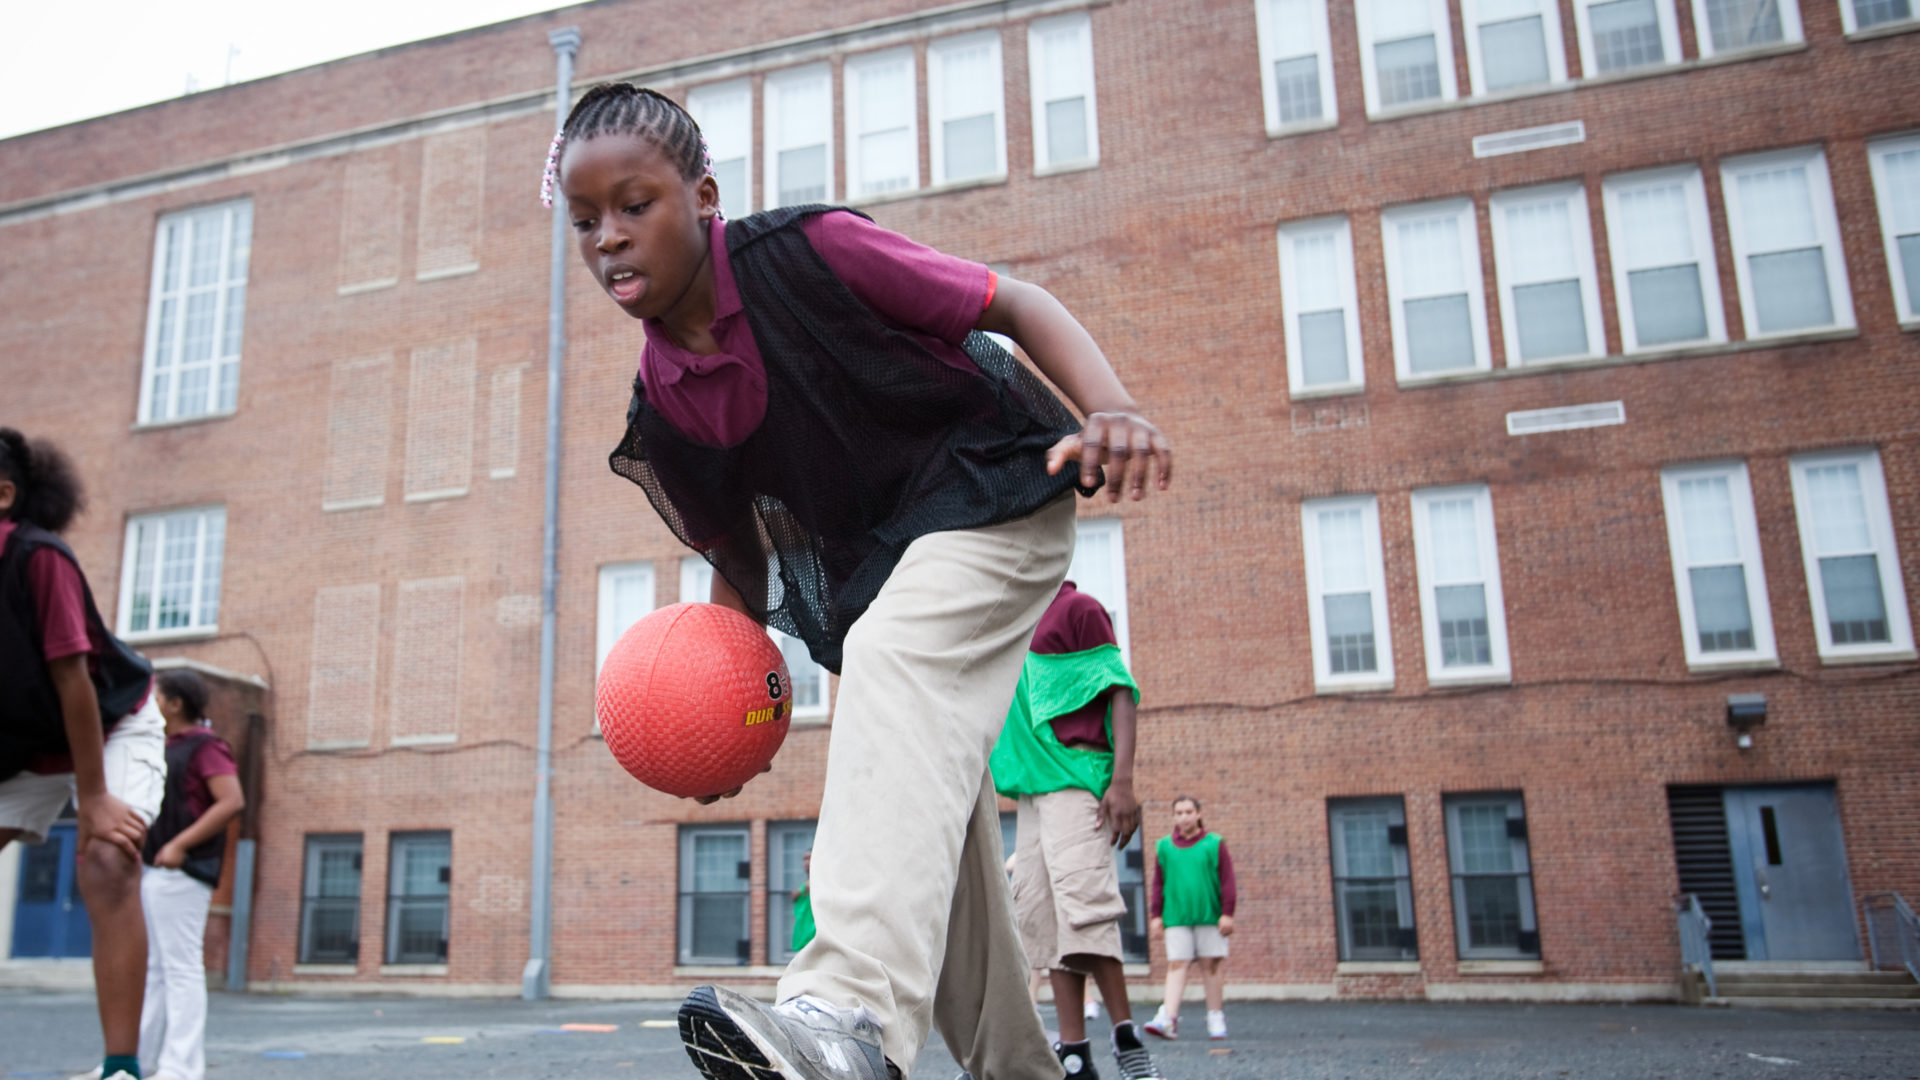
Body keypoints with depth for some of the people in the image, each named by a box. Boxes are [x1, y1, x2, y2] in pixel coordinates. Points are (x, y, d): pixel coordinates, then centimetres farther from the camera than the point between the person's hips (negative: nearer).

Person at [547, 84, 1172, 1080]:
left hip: (992, 488, -6)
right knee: (930, 840, 7)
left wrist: (1111, 408, -32)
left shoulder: (810, 250, -17)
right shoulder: (660, 413, -2)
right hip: (868, 575, 7)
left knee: (893, 658, -36)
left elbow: (1016, 304, -15)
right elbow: (737, 560, 11)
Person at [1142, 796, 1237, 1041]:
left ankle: (1216, 1017, 15)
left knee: (1210, 965, 4)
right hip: (1176, 918, 1)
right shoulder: (1164, 847, 9)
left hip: (1209, 916, -1)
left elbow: (1227, 881, 3)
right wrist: (1156, 915, 7)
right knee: (1176, 965, -6)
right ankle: (1169, 1018, -13)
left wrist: (1227, 913, -2)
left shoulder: (1214, 844, 4)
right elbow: (1158, 884, 12)